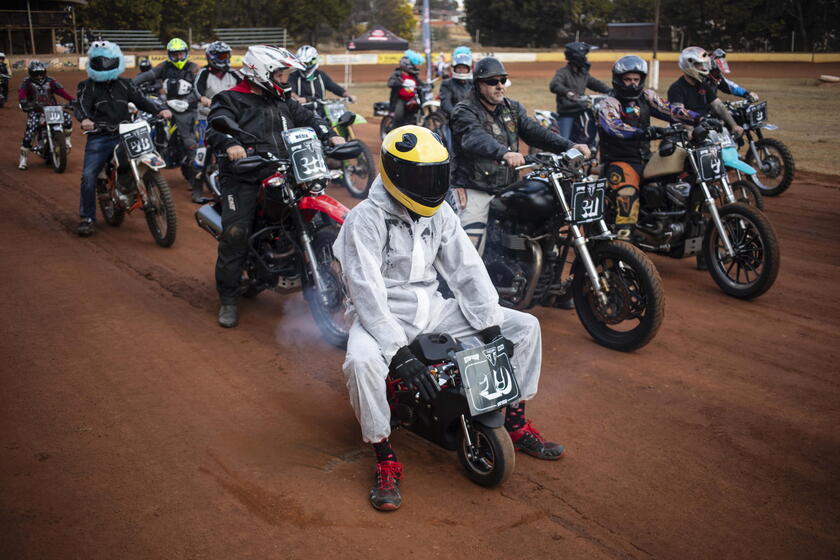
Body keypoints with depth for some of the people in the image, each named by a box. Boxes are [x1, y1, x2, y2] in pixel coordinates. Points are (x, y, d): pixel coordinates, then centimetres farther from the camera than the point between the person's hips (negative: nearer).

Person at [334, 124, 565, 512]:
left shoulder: (439, 213, 4)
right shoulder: (366, 219, -16)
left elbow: (467, 270, 3)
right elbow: (367, 293, -24)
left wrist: (492, 327, -6)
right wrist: (399, 353, -32)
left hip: (433, 308, 6)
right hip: (383, 316, -6)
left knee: (525, 326, 0)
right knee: (362, 362, -40)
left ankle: (516, 424, 14)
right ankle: (385, 461, -18)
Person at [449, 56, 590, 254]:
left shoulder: (513, 108, 13)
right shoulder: (465, 112, -10)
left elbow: (534, 132, 1)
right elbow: (476, 139, -30)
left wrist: (569, 146, -15)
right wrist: (504, 153, -49)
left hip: (507, 188, 6)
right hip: (474, 191, -6)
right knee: (470, 249, -15)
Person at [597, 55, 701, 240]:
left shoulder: (646, 97, 13)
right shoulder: (609, 104, -6)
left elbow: (668, 109, 2)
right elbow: (614, 127, -26)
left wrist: (699, 119, -11)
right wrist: (642, 132, -41)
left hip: (645, 157, 7)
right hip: (620, 160, -7)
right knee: (627, 190, -34)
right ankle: (624, 232, -35)